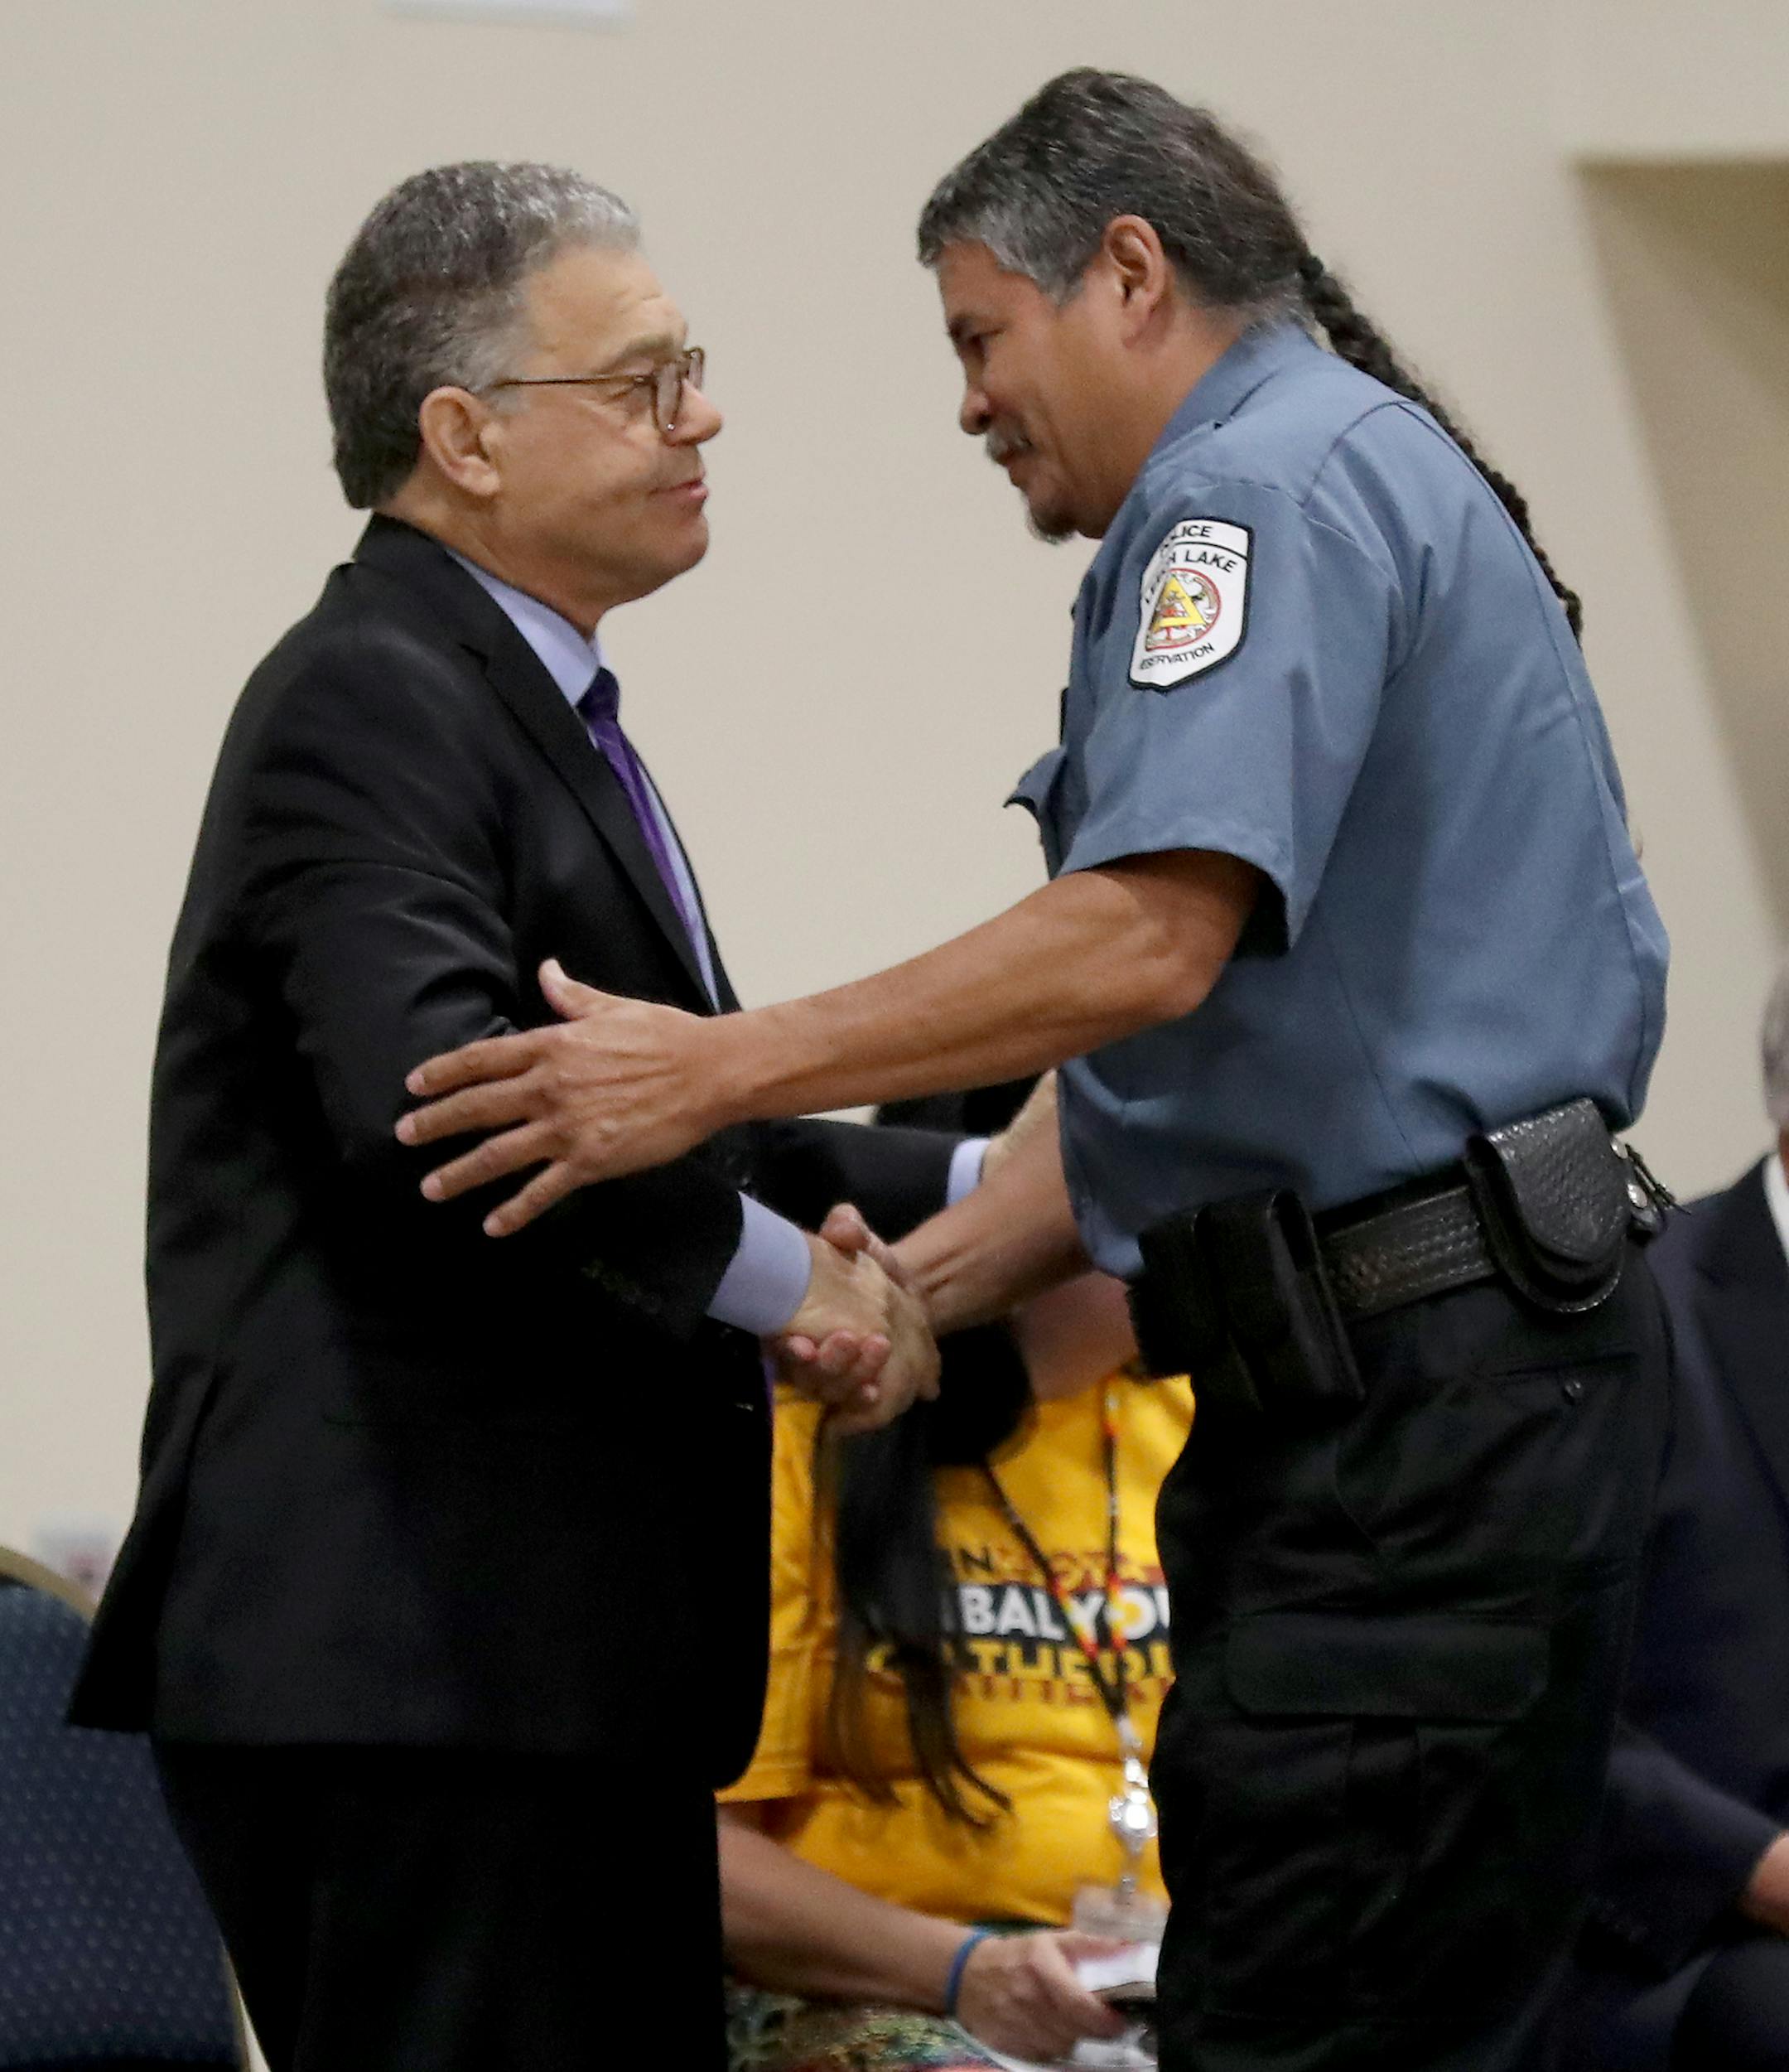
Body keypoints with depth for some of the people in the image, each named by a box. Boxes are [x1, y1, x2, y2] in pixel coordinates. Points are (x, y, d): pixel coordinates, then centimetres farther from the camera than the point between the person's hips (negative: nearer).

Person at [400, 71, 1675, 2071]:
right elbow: (1158, 1075, 23)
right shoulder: (1370, 483, 25)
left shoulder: (1271, 483, -8)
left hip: (1411, 1388, -11)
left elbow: (1153, 938, -23)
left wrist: (724, 1069, -19)